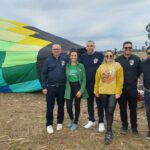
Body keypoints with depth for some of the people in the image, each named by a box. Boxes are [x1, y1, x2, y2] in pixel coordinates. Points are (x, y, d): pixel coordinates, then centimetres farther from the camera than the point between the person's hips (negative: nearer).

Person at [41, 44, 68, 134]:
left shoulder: (65, 59, 2)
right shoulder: (48, 61, 0)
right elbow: (43, 74, 0)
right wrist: (44, 87, -4)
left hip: (62, 87, 1)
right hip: (50, 87, -1)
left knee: (61, 106, 12)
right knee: (50, 106, 4)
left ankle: (60, 122, 29)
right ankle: (49, 124, 19)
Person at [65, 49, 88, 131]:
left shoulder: (81, 66, -2)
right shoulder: (67, 66, 2)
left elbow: (84, 79, -4)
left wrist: (81, 90, -12)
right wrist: (66, 88, -3)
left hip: (78, 87, -1)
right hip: (69, 87, 1)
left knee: (77, 106, 8)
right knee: (69, 107, 0)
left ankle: (75, 123, 27)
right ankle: (71, 119, 32)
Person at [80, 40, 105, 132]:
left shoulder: (100, 55, -5)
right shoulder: (83, 57, 6)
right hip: (88, 84, 4)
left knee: (99, 103, 3)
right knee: (90, 103, 12)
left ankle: (101, 122, 12)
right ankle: (91, 121, 26)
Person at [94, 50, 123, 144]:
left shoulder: (117, 66, -3)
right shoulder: (101, 67, 6)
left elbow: (120, 80, -5)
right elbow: (97, 80, 8)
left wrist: (118, 92, -10)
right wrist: (96, 91, 6)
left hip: (113, 92, -3)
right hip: (103, 92, 4)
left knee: (110, 111, -9)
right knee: (107, 111, 14)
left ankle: (108, 132, -1)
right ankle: (109, 128, 30)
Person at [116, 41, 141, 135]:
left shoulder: (136, 59, 0)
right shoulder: (118, 59, -1)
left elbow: (140, 71, 9)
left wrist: (134, 78, 4)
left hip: (132, 88, 0)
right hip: (121, 88, 0)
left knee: (133, 109, 9)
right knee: (123, 108, 10)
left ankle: (134, 127, 24)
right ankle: (124, 126, 26)